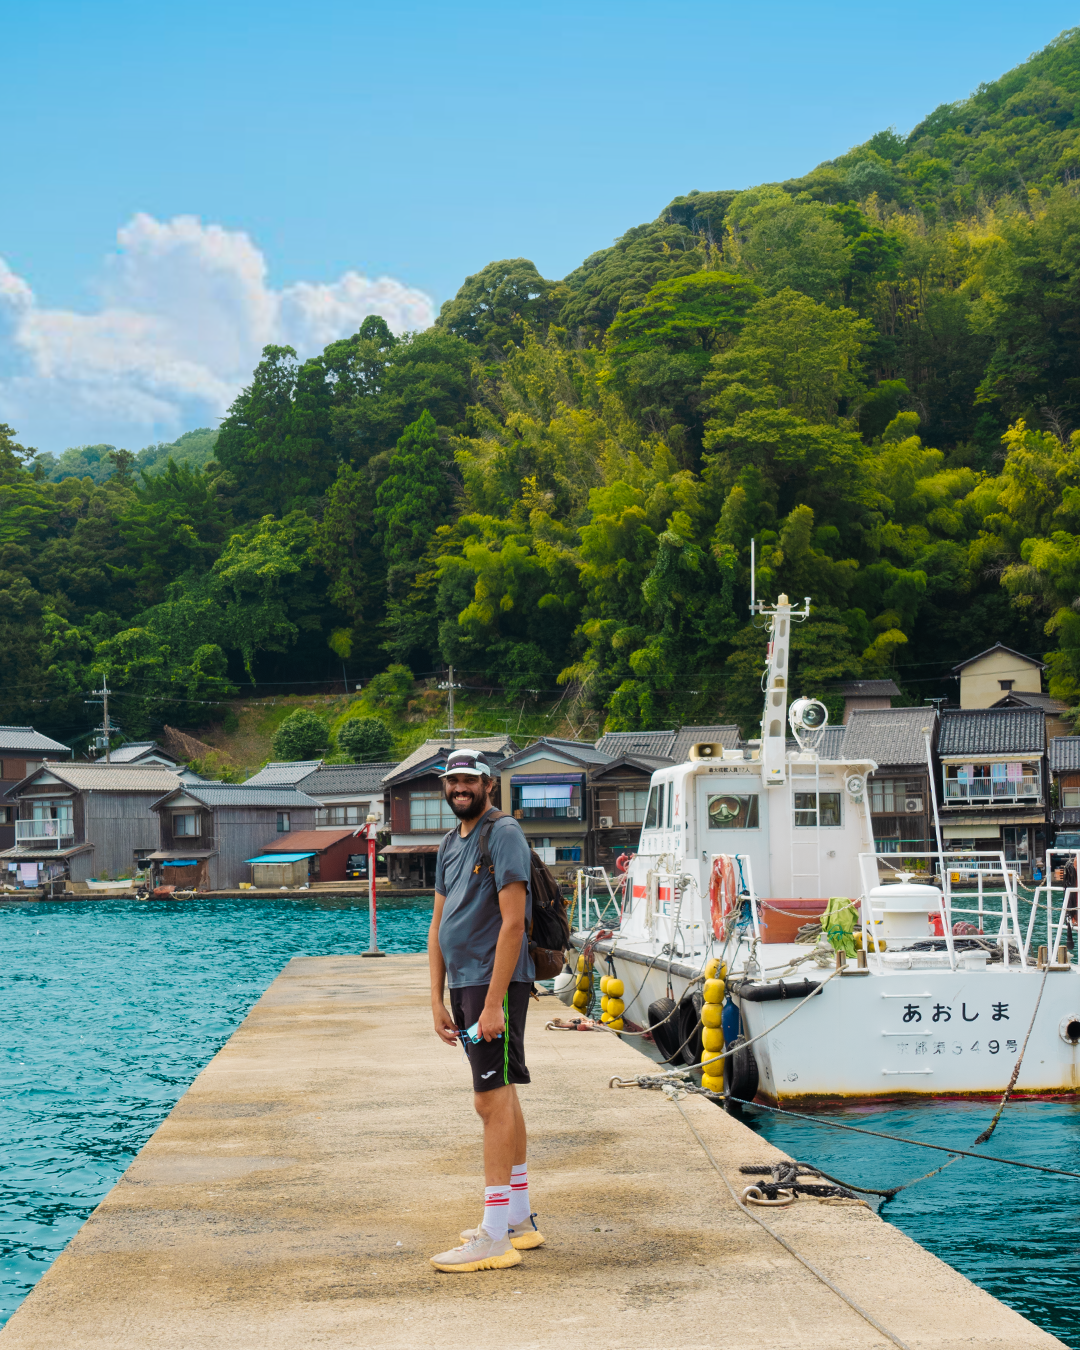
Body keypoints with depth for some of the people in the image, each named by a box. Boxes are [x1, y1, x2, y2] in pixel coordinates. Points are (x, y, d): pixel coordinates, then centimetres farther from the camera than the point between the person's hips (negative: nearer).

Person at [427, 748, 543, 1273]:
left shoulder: (503, 834, -11)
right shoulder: (450, 845, 17)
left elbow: (512, 922, -18)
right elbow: (438, 927, 18)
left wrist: (494, 1002, -22)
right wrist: (438, 1001, 11)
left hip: (497, 982, -9)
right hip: (464, 983, 9)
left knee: (494, 1100, -11)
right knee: (498, 1099, 14)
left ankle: (496, 1238, -11)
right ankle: (519, 1219, 23)